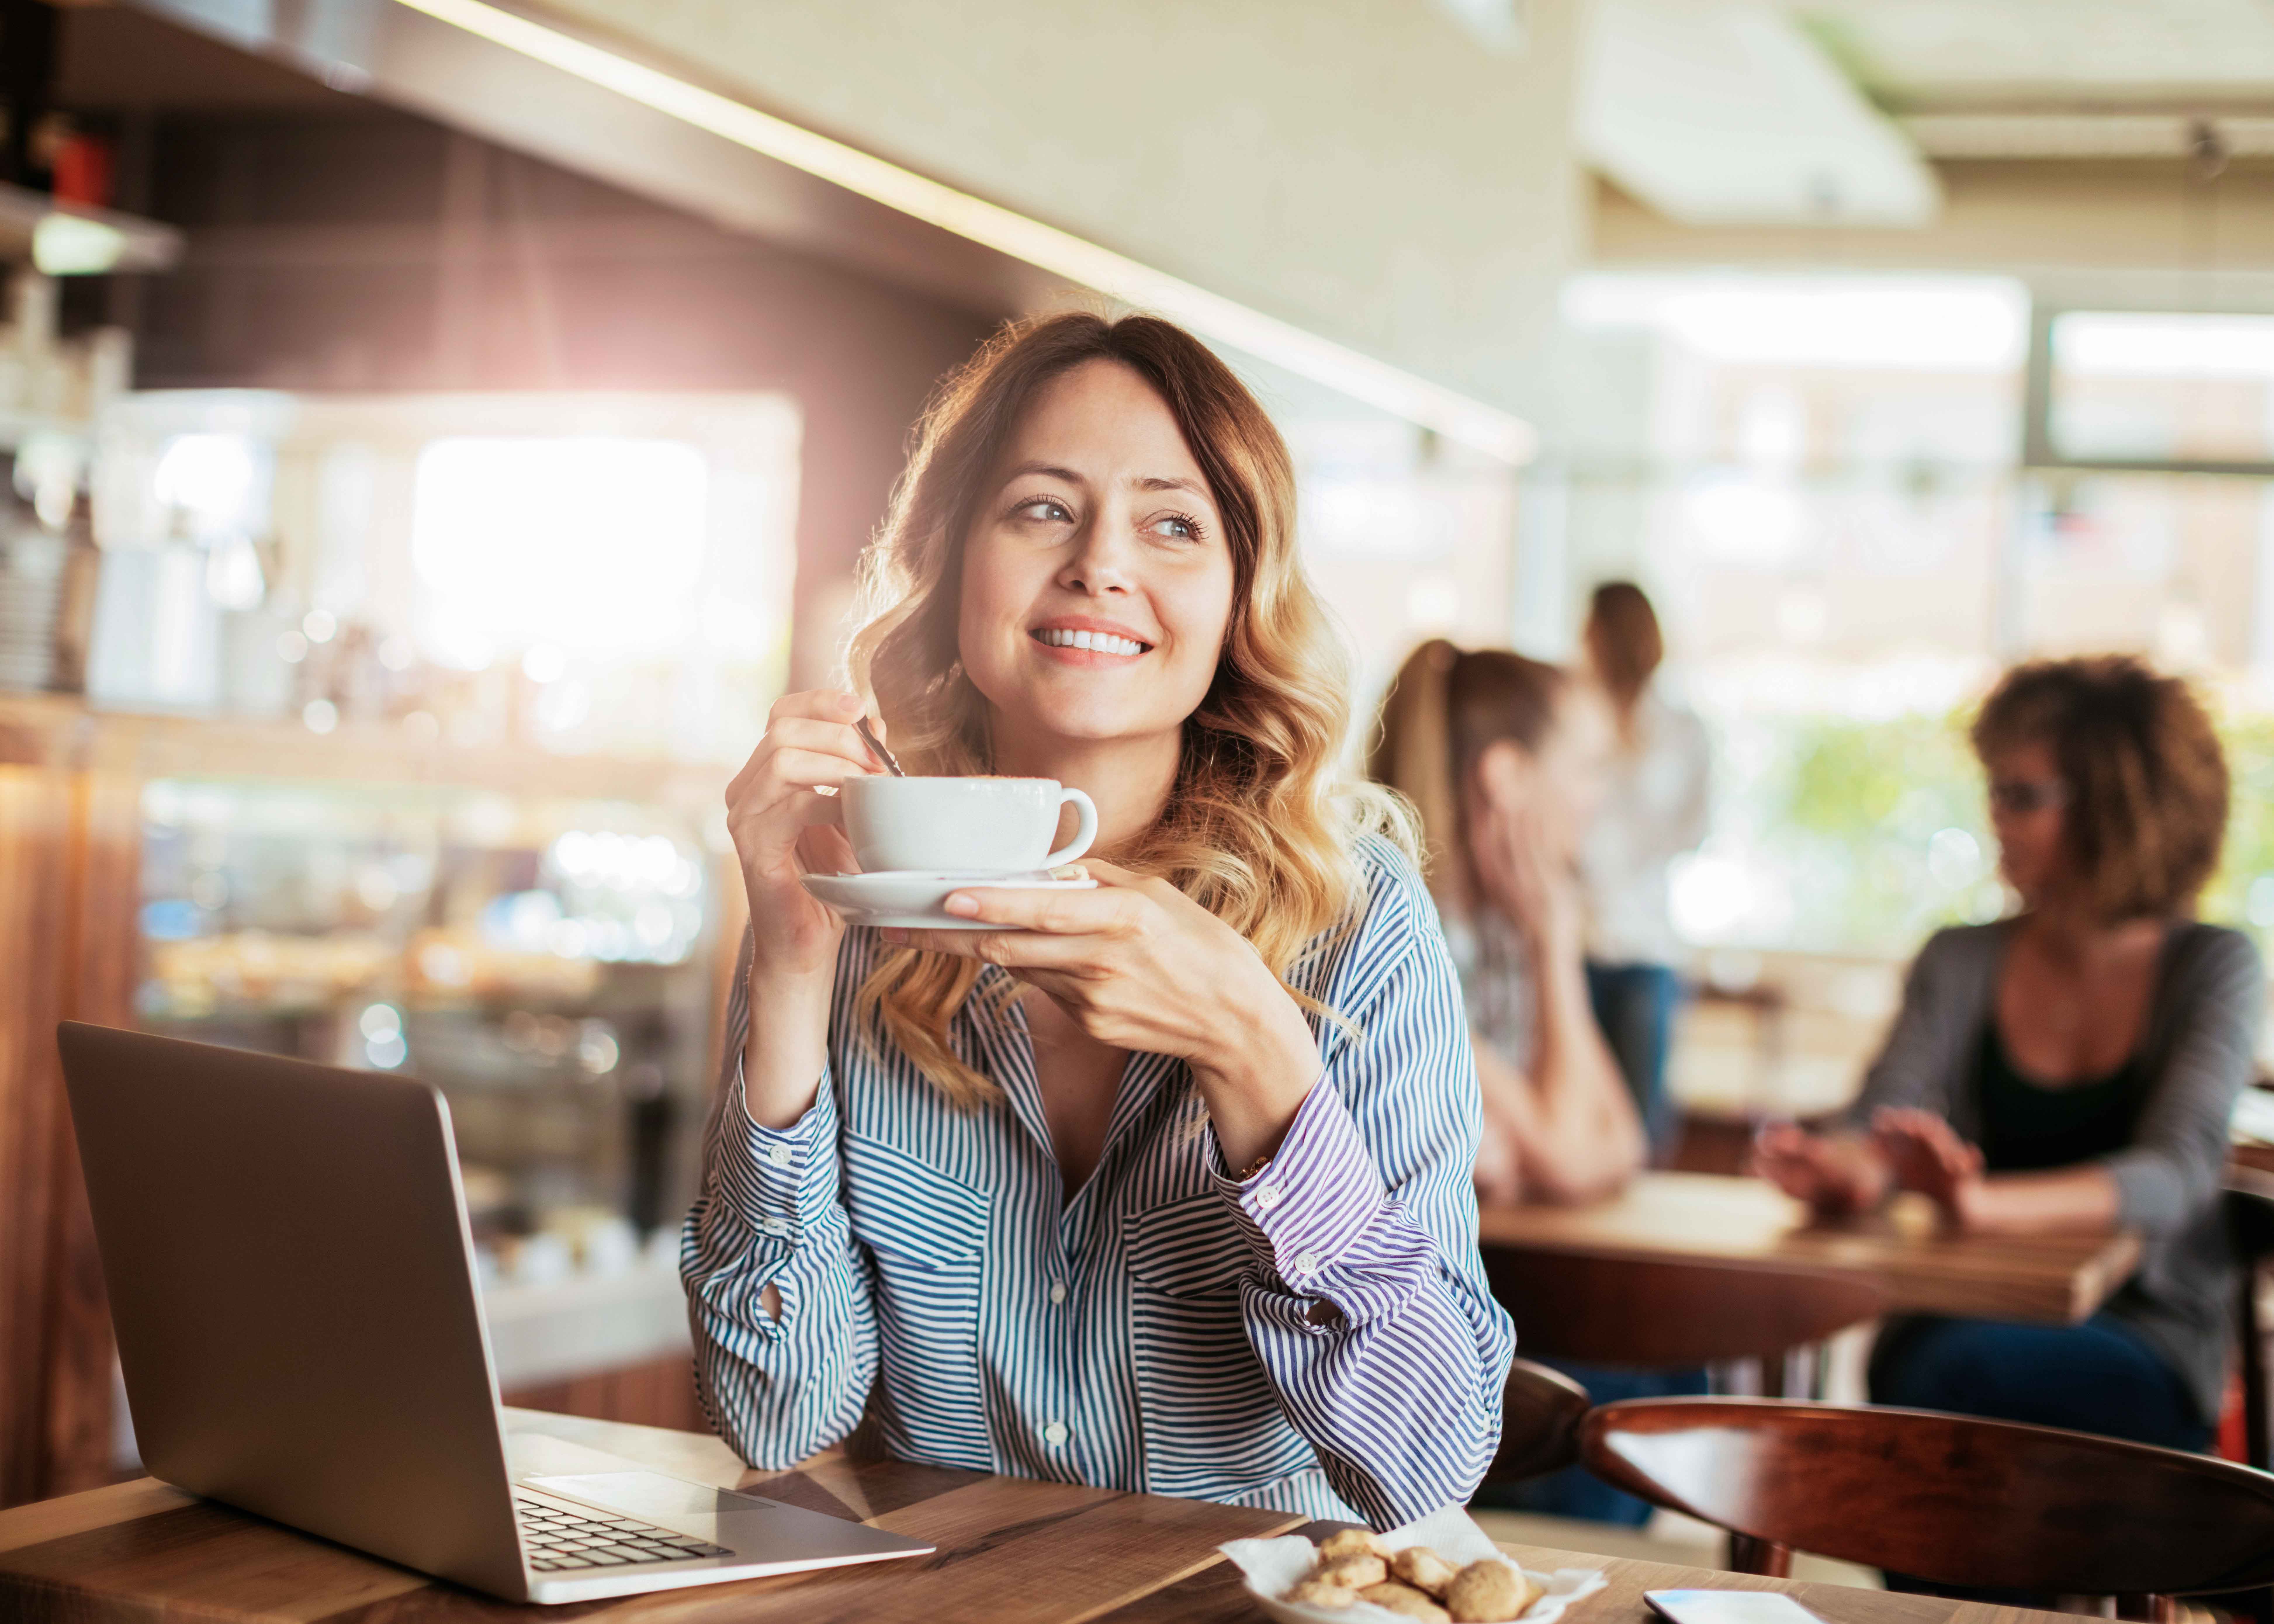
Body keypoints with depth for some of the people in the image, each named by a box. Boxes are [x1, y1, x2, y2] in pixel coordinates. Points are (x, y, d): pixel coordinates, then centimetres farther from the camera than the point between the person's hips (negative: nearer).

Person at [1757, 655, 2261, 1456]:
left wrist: (1983, 1204, -35)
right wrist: (1849, 1170, -30)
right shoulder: (1961, 963, 9)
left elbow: (2176, 1173, -16)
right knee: (1916, 1361, -33)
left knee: (1957, 1368, -33)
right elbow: (1884, 1129, -3)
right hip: (1964, 1322, 2)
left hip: (2146, 1349, -2)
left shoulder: (2215, 968, -1)